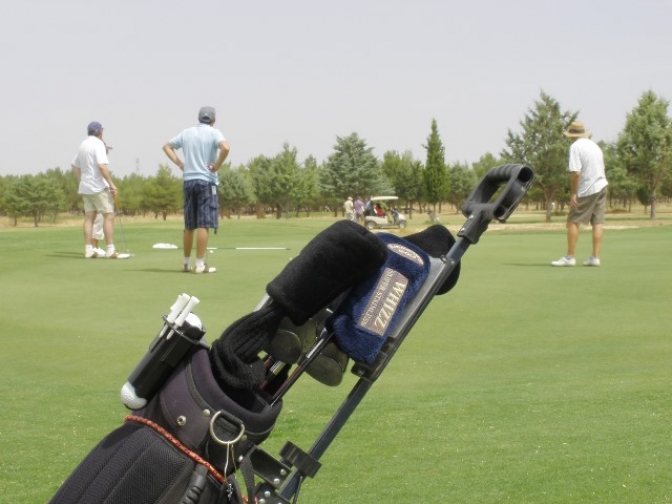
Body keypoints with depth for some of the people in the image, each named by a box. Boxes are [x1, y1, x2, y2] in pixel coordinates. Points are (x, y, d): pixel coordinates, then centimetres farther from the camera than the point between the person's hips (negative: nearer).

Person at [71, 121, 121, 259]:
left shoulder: (83, 145, 14)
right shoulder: (98, 143, -11)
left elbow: (75, 166, 18)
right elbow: (102, 166, -23)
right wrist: (112, 184, -21)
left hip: (85, 187, 8)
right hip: (99, 187, -8)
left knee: (89, 217, 6)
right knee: (109, 216, -5)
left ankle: (88, 250, 3)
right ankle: (110, 250, -9)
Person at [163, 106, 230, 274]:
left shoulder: (187, 133, 11)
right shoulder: (214, 133, -4)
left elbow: (167, 146, 18)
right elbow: (225, 148, -23)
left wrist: (180, 163, 11)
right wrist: (217, 166, -11)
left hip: (188, 180, 5)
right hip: (206, 181, -5)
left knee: (189, 225, 13)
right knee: (204, 224, -5)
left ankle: (186, 262, 18)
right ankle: (200, 264, -7)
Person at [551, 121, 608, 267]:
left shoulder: (575, 147, -9)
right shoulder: (594, 145, 15)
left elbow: (575, 172, -19)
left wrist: (573, 193, -14)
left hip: (586, 190, -8)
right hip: (602, 186, 8)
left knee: (573, 222, -2)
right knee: (598, 223, 5)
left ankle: (570, 257, -5)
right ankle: (595, 257, 4)